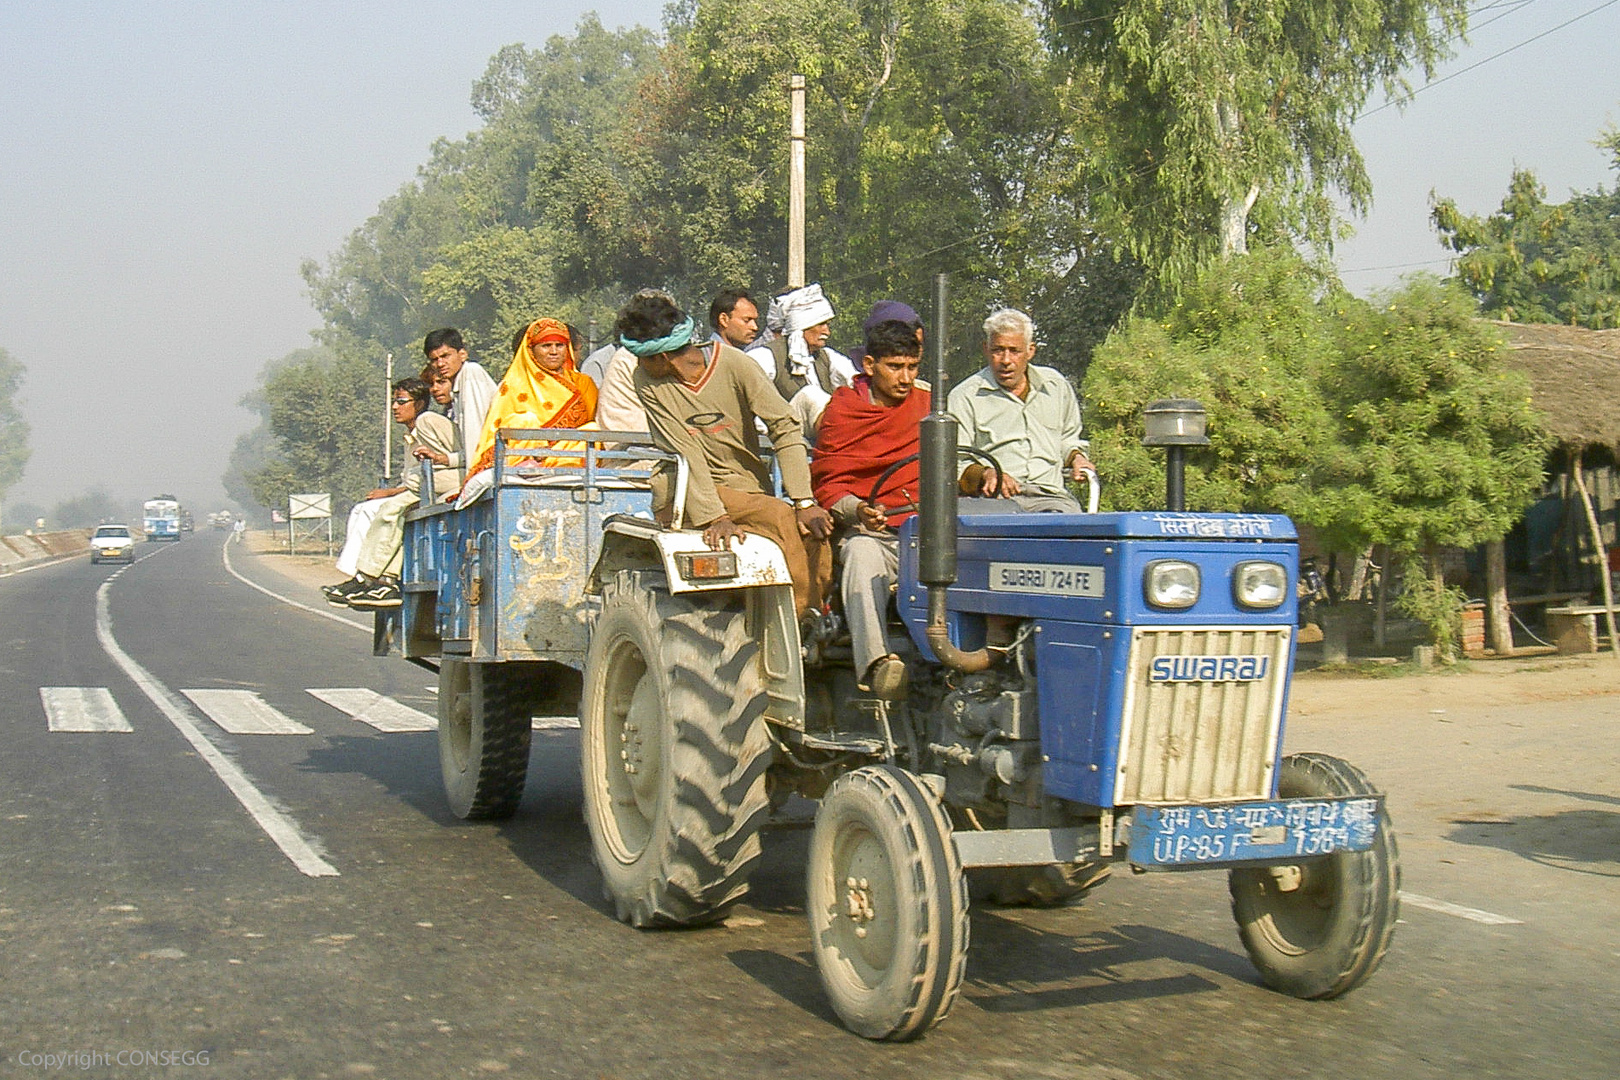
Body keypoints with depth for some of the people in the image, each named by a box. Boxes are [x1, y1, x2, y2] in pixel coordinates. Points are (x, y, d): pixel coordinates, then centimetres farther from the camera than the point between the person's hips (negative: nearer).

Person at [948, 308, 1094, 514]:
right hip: (992, 499, -2)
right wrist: (985, 473, -20)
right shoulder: (965, 397, 8)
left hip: (1049, 497, 3)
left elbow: (1068, 440, 39)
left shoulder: (1056, 386, 22)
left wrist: (1076, 457, 15)